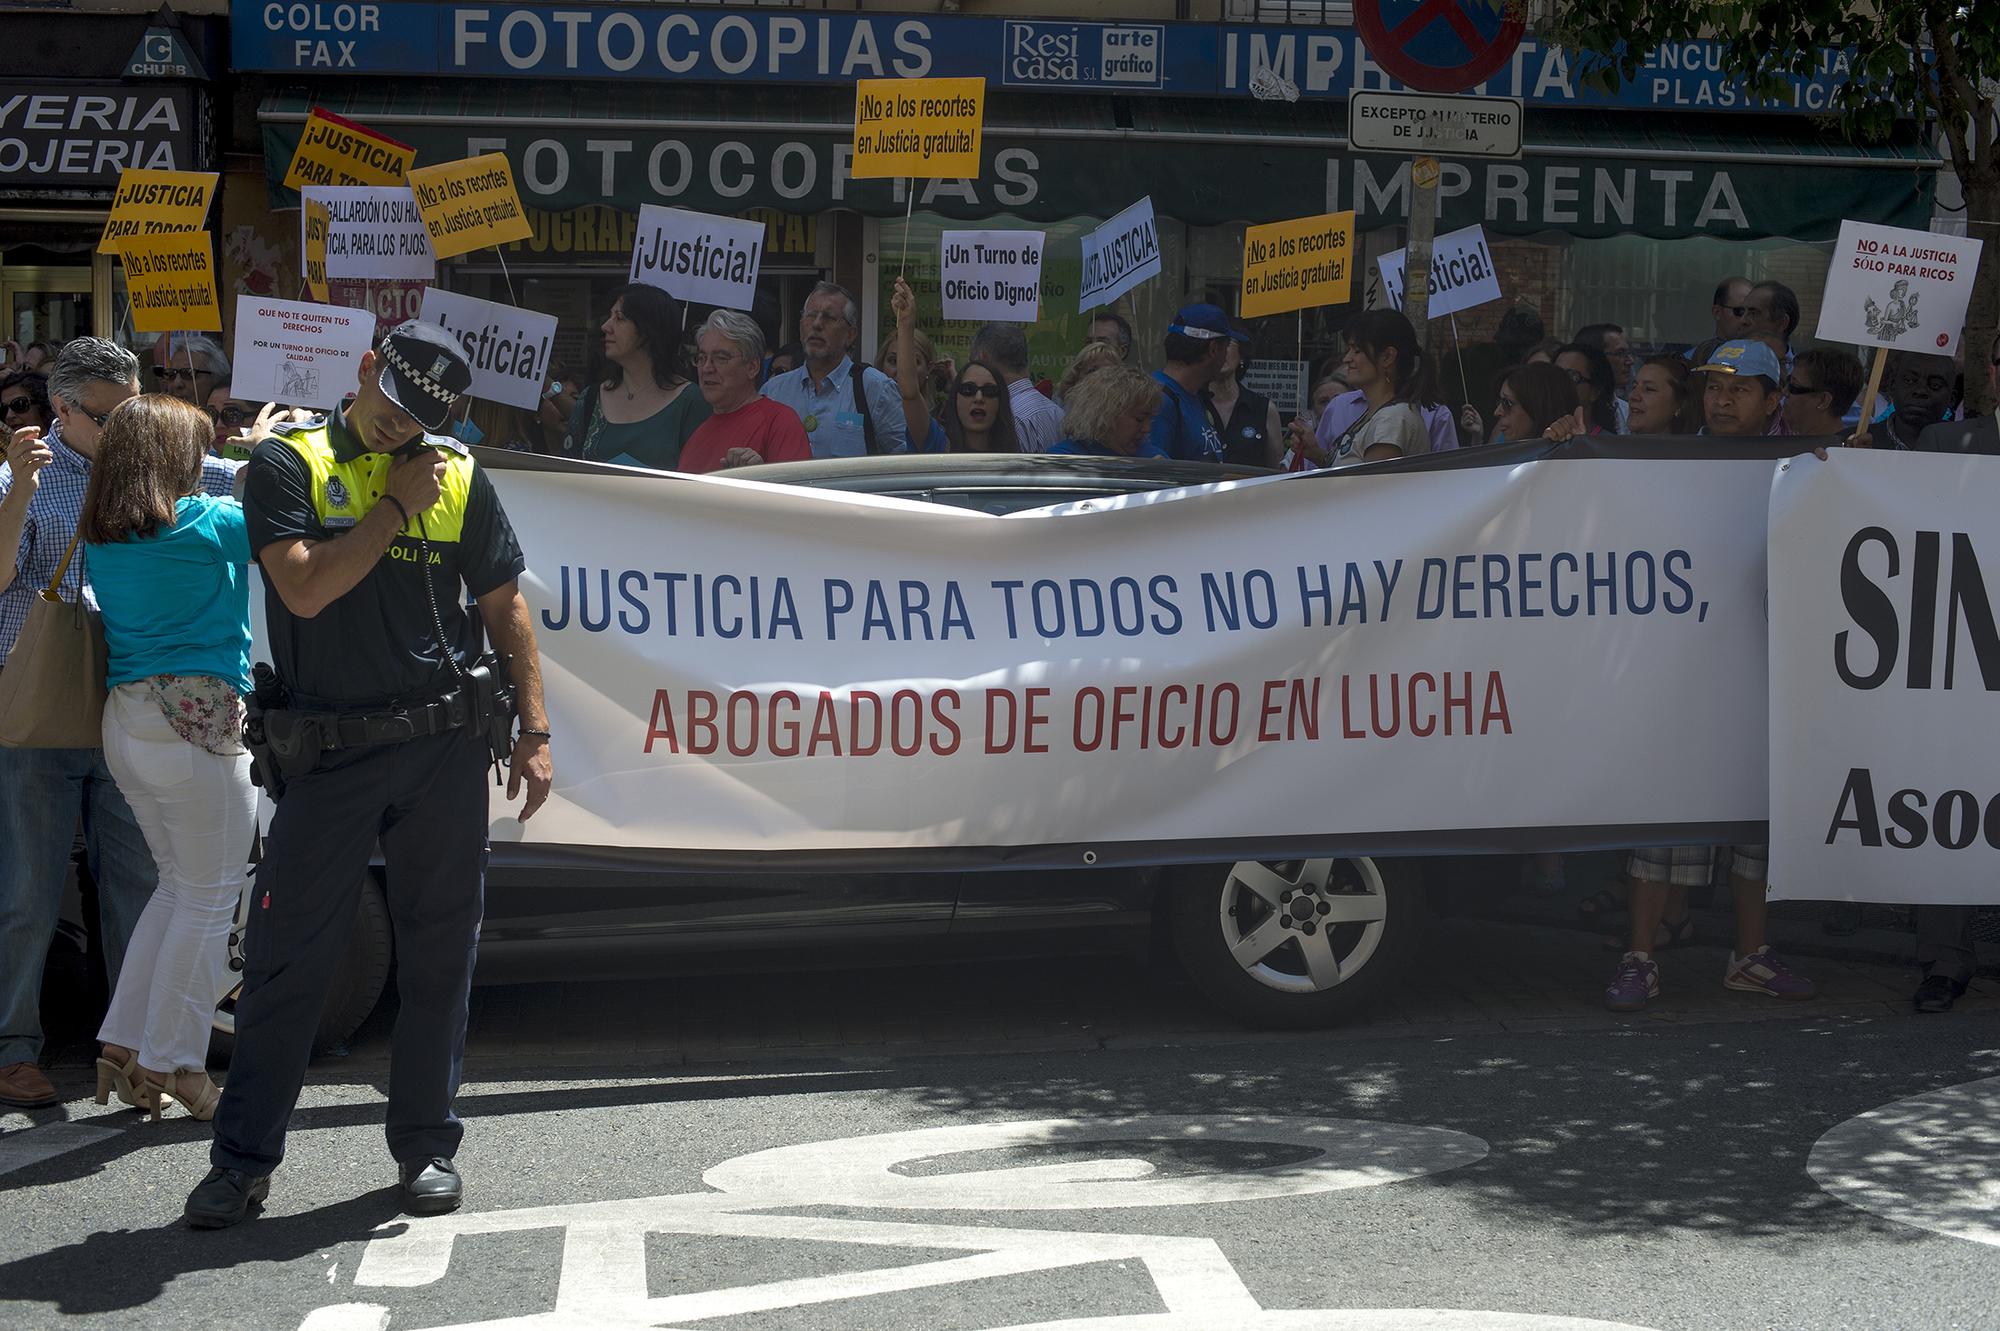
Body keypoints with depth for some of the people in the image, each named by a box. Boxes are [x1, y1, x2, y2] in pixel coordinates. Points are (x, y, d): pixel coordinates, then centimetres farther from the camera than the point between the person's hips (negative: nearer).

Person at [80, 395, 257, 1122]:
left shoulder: (100, 538, 11)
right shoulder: (211, 523, -9)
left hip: (124, 720, 8)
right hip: (196, 716, -8)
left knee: (180, 886, 18)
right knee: (209, 896, 2)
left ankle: (123, 1046, 15)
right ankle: (169, 1064, 4)